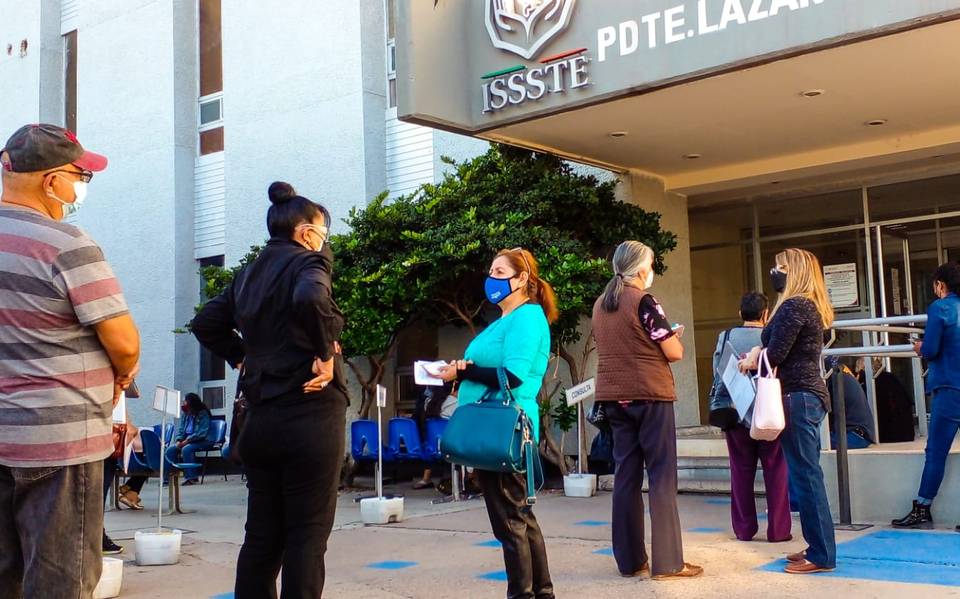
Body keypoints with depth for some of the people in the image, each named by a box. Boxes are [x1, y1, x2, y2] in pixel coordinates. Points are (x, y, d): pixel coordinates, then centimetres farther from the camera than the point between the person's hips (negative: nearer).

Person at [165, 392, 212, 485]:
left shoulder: (203, 414, -11)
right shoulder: (185, 415, 10)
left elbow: (202, 433, -19)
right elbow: (181, 429, 12)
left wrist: (187, 440, -23)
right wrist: (179, 441, -8)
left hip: (201, 441, -7)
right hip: (186, 440, 7)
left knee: (186, 449, -33)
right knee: (170, 450, -13)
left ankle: (192, 477, -25)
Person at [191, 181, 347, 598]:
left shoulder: (248, 274, 15)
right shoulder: (308, 262, -7)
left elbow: (206, 324, 20)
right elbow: (311, 298, -29)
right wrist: (326, 353, -17)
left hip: (260, 418, 7)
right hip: (310, 414, -7)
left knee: (262, 533, 13)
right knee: (307, 534, 0)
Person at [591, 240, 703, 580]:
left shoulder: (600, 305, 11)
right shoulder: (644, 301, -11)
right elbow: (674, 352, -11)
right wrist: (672, 338, 10)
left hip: (613, 396, 7)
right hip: (648, 395, -7)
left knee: (626, 475, 8)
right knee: (662, 477, -3)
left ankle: (630, 560, 11)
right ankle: (667, 562, -3)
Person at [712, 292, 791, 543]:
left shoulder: (726, 337, -1)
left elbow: (718, 378, 1)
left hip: (736, 416, 2)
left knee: (741, 473, 9)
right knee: (775, 472, 6)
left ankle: (744, 529, 14)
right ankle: (778, 529, 8)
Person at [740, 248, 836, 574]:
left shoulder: (794, 306, -14)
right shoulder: (810, 306, 17)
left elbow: (775, 354, -17)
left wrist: (752, 359, 2)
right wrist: (760, 351, 4)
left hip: (798, 397, -10)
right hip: (810, 395, 10)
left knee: (805, 475, -6)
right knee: (807, 475, 13)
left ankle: (821, 555, -2)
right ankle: (819, 546, 19)